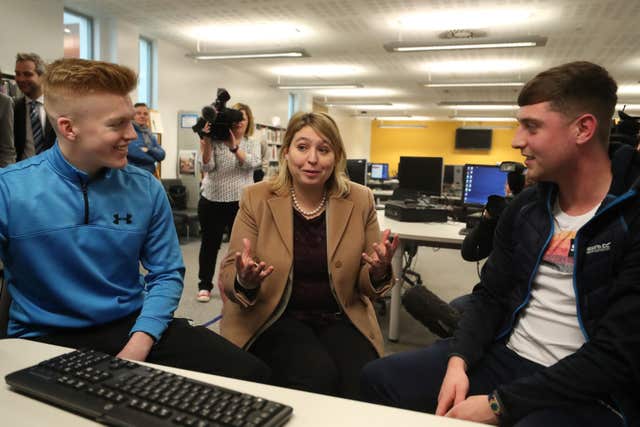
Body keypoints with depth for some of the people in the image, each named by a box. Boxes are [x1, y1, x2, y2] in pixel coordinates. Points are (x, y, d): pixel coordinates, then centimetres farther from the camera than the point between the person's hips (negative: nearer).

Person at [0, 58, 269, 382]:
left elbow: (166, 274, 5)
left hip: (134, 325, 3)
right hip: (47, 338, -2)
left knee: (249, 374, -11)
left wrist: (140, 341, -11)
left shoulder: (147, 190, -1)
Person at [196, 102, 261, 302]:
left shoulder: (252, 144, 6)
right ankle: (204, 286, 20)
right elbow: (206, 167, -9)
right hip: (212, 200, -1)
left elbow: (251, 163, -13)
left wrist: (234, 146, -24)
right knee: (210, 243, 8)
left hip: (242, 202, 1)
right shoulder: (216, 141, -1)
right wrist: (206, 142, -18)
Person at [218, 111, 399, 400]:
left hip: (339, 319, 2)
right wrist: (244, 281, -27)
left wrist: (378, 271, -19)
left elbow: (365, 287, 4)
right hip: (274, 319, -1)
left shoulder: (360, 200, -1)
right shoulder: (256, 198, -5)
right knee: (318, 376, -27)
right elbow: (227, 275, -3)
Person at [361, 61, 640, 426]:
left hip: (588, 392, -6)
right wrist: (458, 360, -10)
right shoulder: (524, 209, 6)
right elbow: (491, 295, 8)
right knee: (380, 378, -2)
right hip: (502, 356, 6)